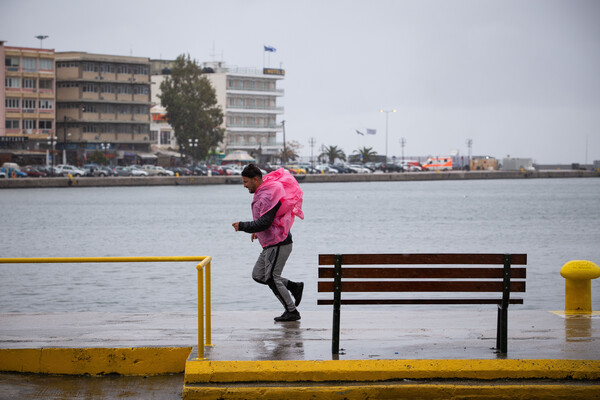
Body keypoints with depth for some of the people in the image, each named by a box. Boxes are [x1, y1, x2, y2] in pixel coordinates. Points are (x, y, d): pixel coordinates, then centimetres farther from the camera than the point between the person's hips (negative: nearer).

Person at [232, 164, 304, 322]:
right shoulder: (262, 193, 13)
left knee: (272, 278, -6)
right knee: (258, 275, 12)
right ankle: (294, 287, 16)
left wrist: (242, 226, -20)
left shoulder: (268, 196, -21)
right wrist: (257, 231, 20)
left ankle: (292, 312, 3)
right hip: (270, 244, 11)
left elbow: (264, 222, -27)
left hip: (278, 244, -11)